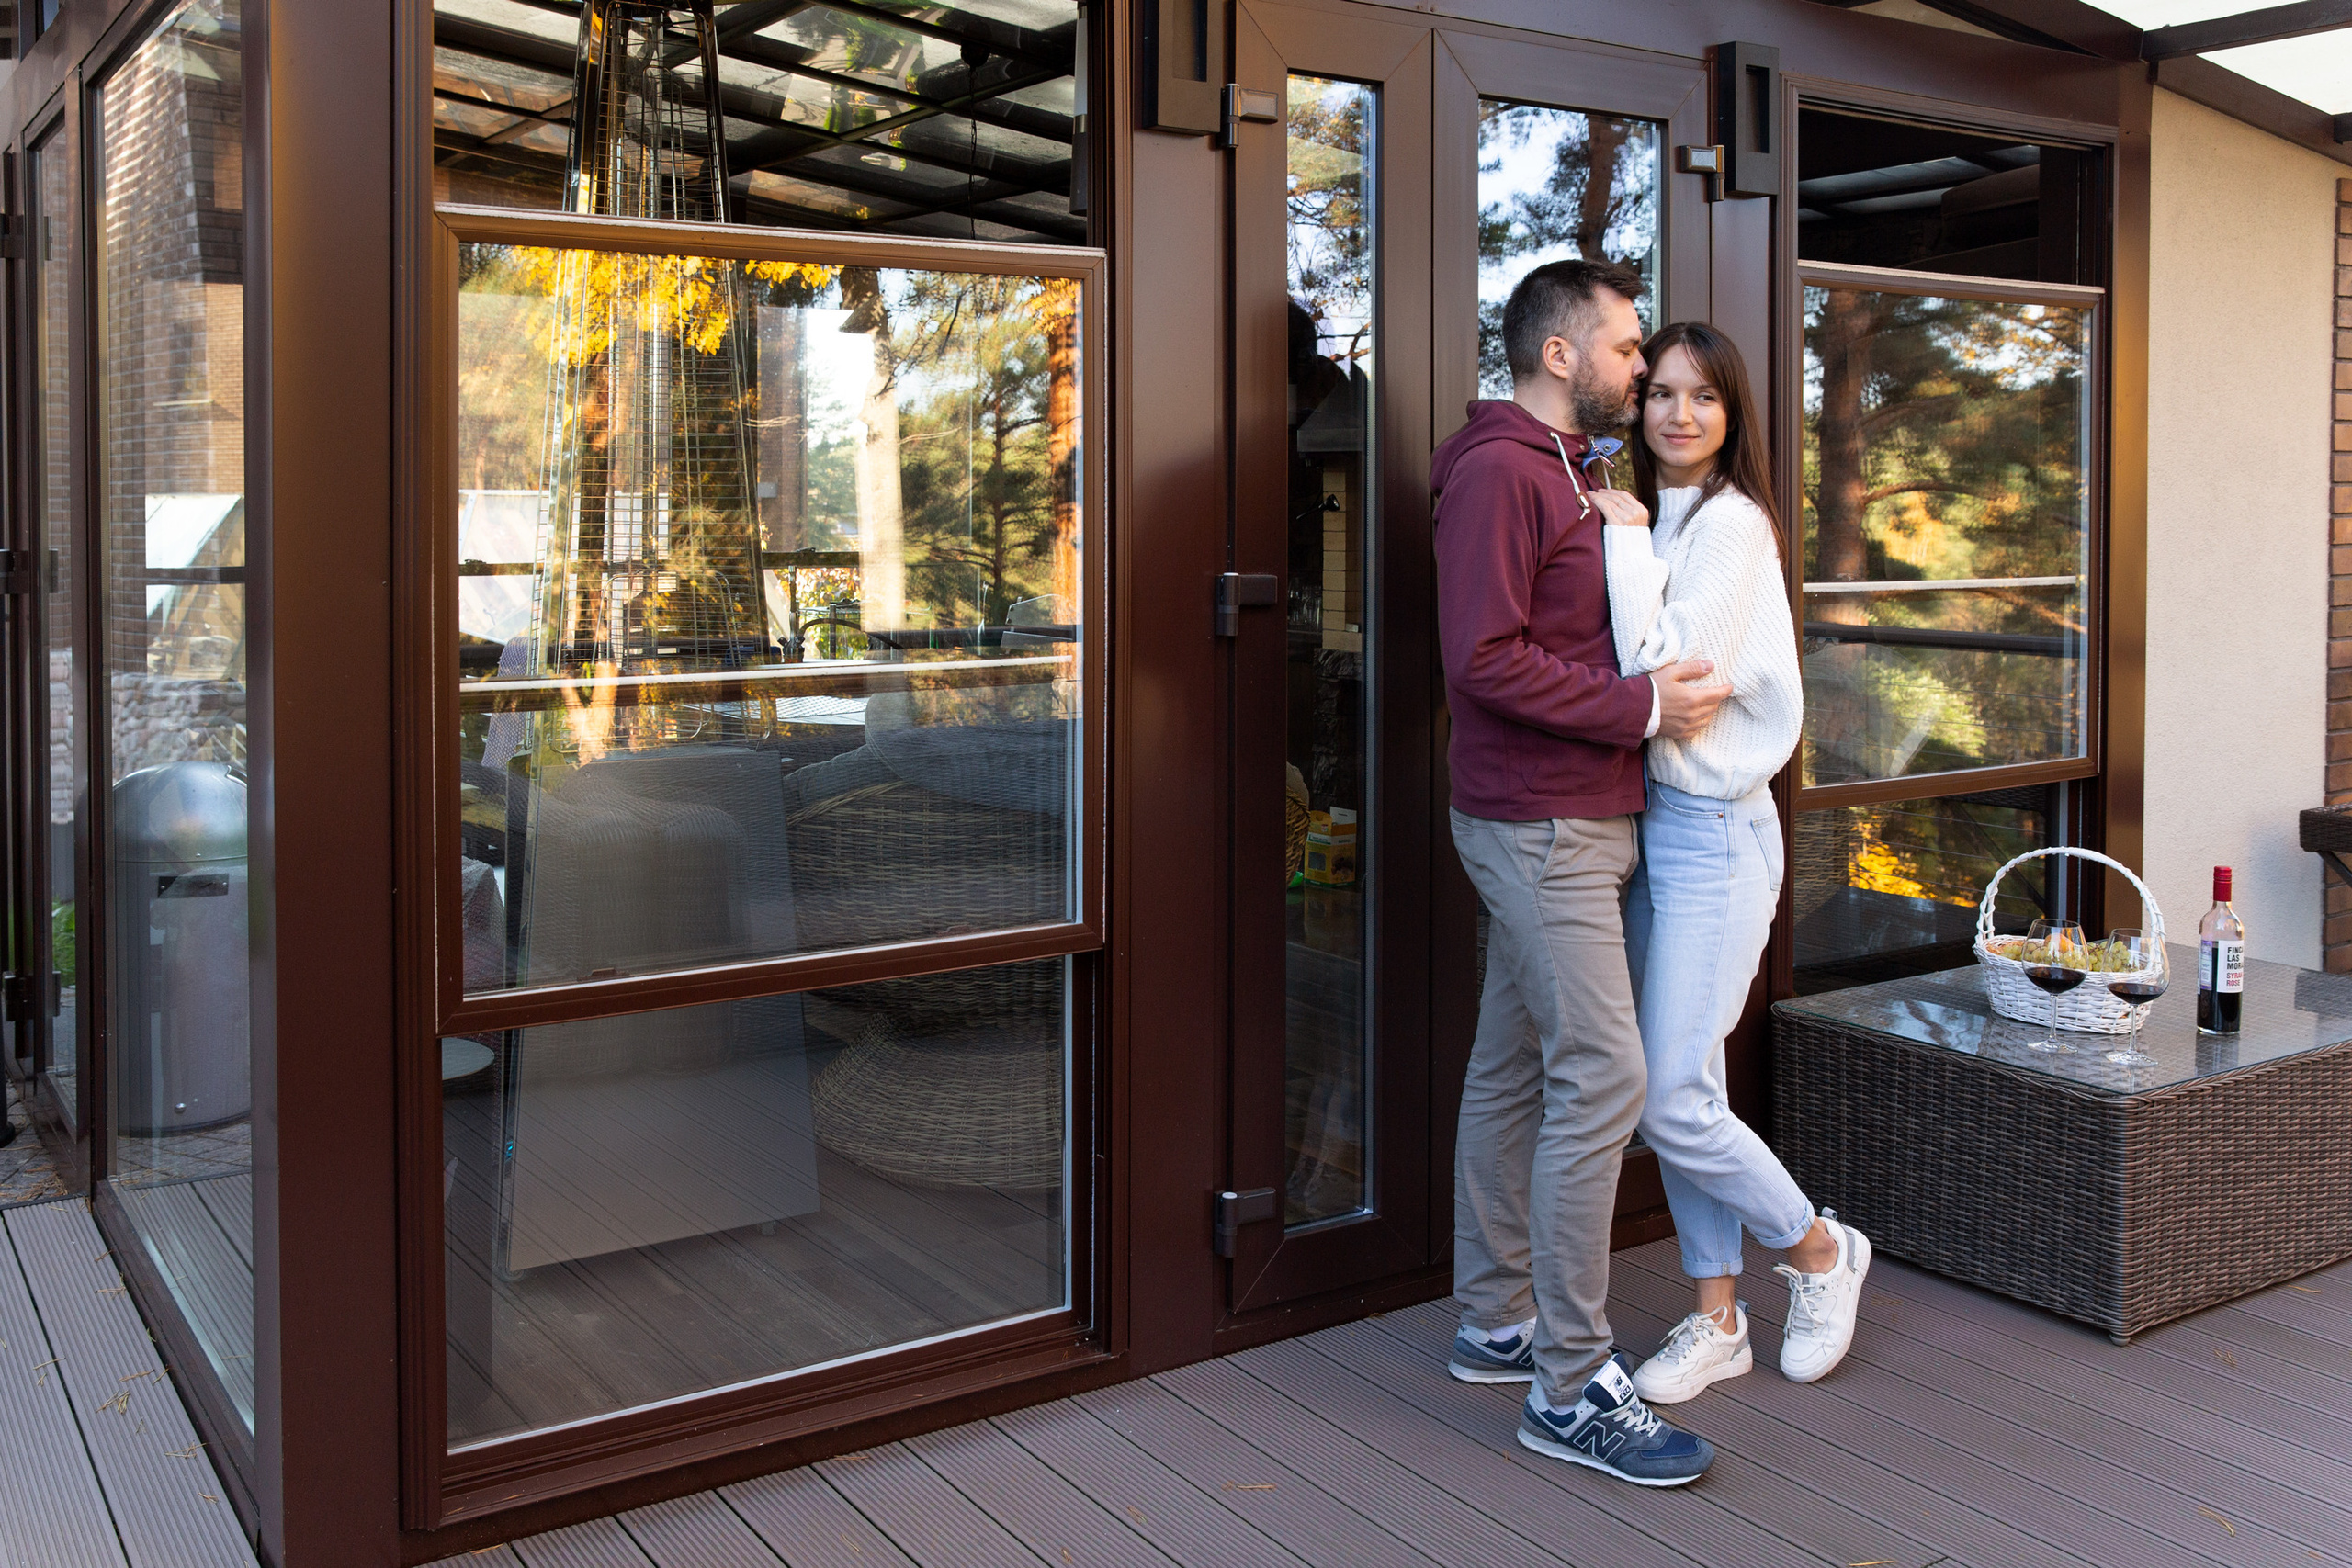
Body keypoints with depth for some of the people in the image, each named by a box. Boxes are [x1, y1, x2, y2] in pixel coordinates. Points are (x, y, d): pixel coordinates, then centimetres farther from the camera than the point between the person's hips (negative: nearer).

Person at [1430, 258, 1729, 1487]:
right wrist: (1641, 706, -19)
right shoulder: (1497, 473, -13)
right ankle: (1571, 1386, -3)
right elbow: (1486, 659, -22)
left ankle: (1496, 1323, 24)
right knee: (1600, 1077, -11)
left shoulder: (1560, 471, 20)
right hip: (1539, 822, -10)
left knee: (1513, 1070, 14)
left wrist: (1659, 683, 10)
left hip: (1566, 820, 10)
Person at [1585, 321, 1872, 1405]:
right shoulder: (1648, 519, 13)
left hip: (1714, 828, -8)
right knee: (1675, 1086, 10)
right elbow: (1640, 675, 12)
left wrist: (1625, 539, -16)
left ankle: (1820, 1251, 18)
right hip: (1650, 818, 8)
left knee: (1672, 1099, -7)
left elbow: (1662, 671, -21)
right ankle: (1717, 1322, 22)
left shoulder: (1731, 523, -12)